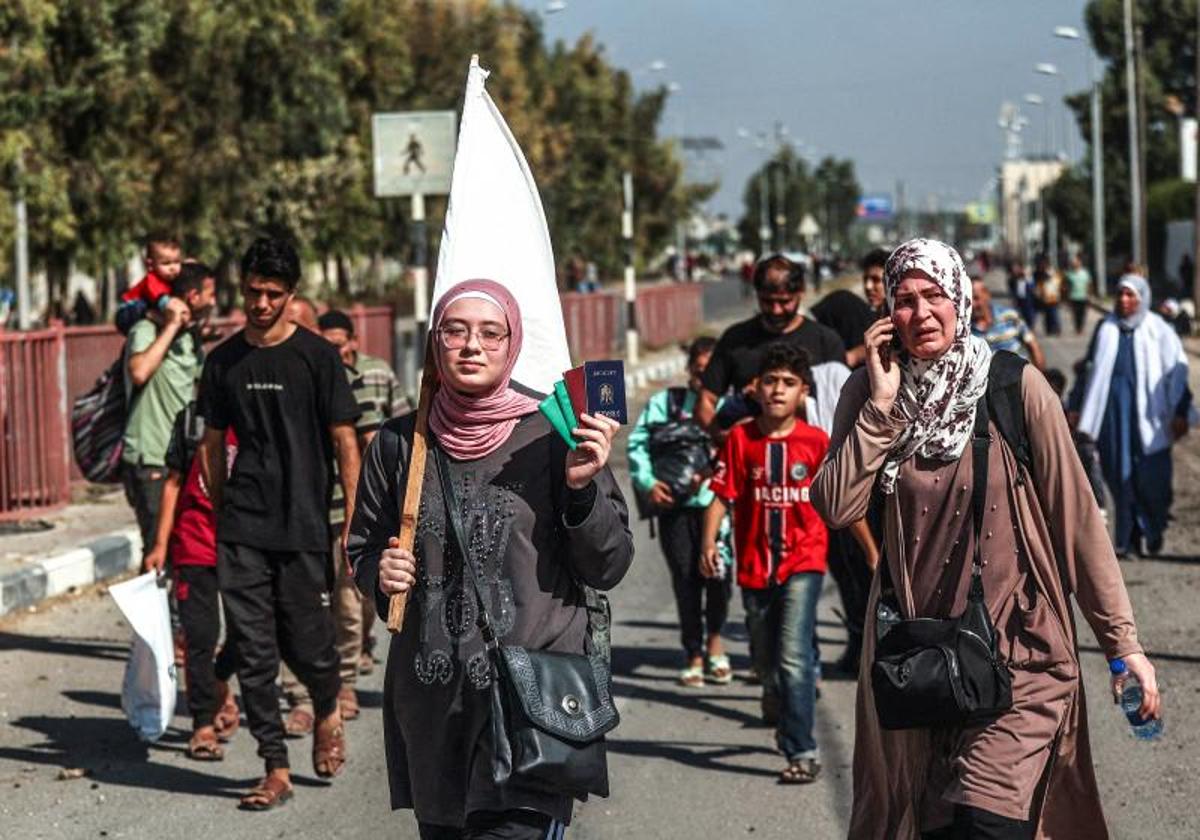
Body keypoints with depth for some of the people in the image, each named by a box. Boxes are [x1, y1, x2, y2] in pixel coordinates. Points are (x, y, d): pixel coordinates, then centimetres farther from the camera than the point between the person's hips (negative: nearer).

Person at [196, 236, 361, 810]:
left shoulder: (317, 356, -2)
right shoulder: (223, 361, 8)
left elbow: (345, 443, -1)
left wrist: (354, 524, -6)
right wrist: (219, 518, 15)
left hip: (303, 529, -3)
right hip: (240, 532, 3)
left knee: (307, 646, 1)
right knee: (253, 653, 0)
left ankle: (328, 710, 34)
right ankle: (275, 770, 6)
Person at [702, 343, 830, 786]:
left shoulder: (816, 441, -2)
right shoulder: (740, 438, -1)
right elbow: (723, 495, -2)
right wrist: (709, 541, -14)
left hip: (802, 564, -3)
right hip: (755, 565, 3)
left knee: (794, 657, -17)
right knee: (767, 662, 16)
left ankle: (802, 752, -17)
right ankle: (782, 717, 45)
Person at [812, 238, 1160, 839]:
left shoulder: (1016, 387, -8)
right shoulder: (870, 393, 2)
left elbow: (1078, 519, -6)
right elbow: (836, 508, -11)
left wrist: (1123, 642, -6)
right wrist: (883, 403, -14)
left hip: (1018, 650, -3)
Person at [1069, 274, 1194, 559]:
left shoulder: (1158, 330, 1)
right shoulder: (1106, 329, 10)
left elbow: (1177, 372, 0)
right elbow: (1091, 370, 18)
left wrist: (1180, 413, -7)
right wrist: (1077, 408, 18)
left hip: (1148, 411, -2)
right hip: (1113, 408, 3)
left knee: (1151, 476, -1)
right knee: (1119, 474, 0)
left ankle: (1154, 532, 19)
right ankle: (1127, 538, 6)